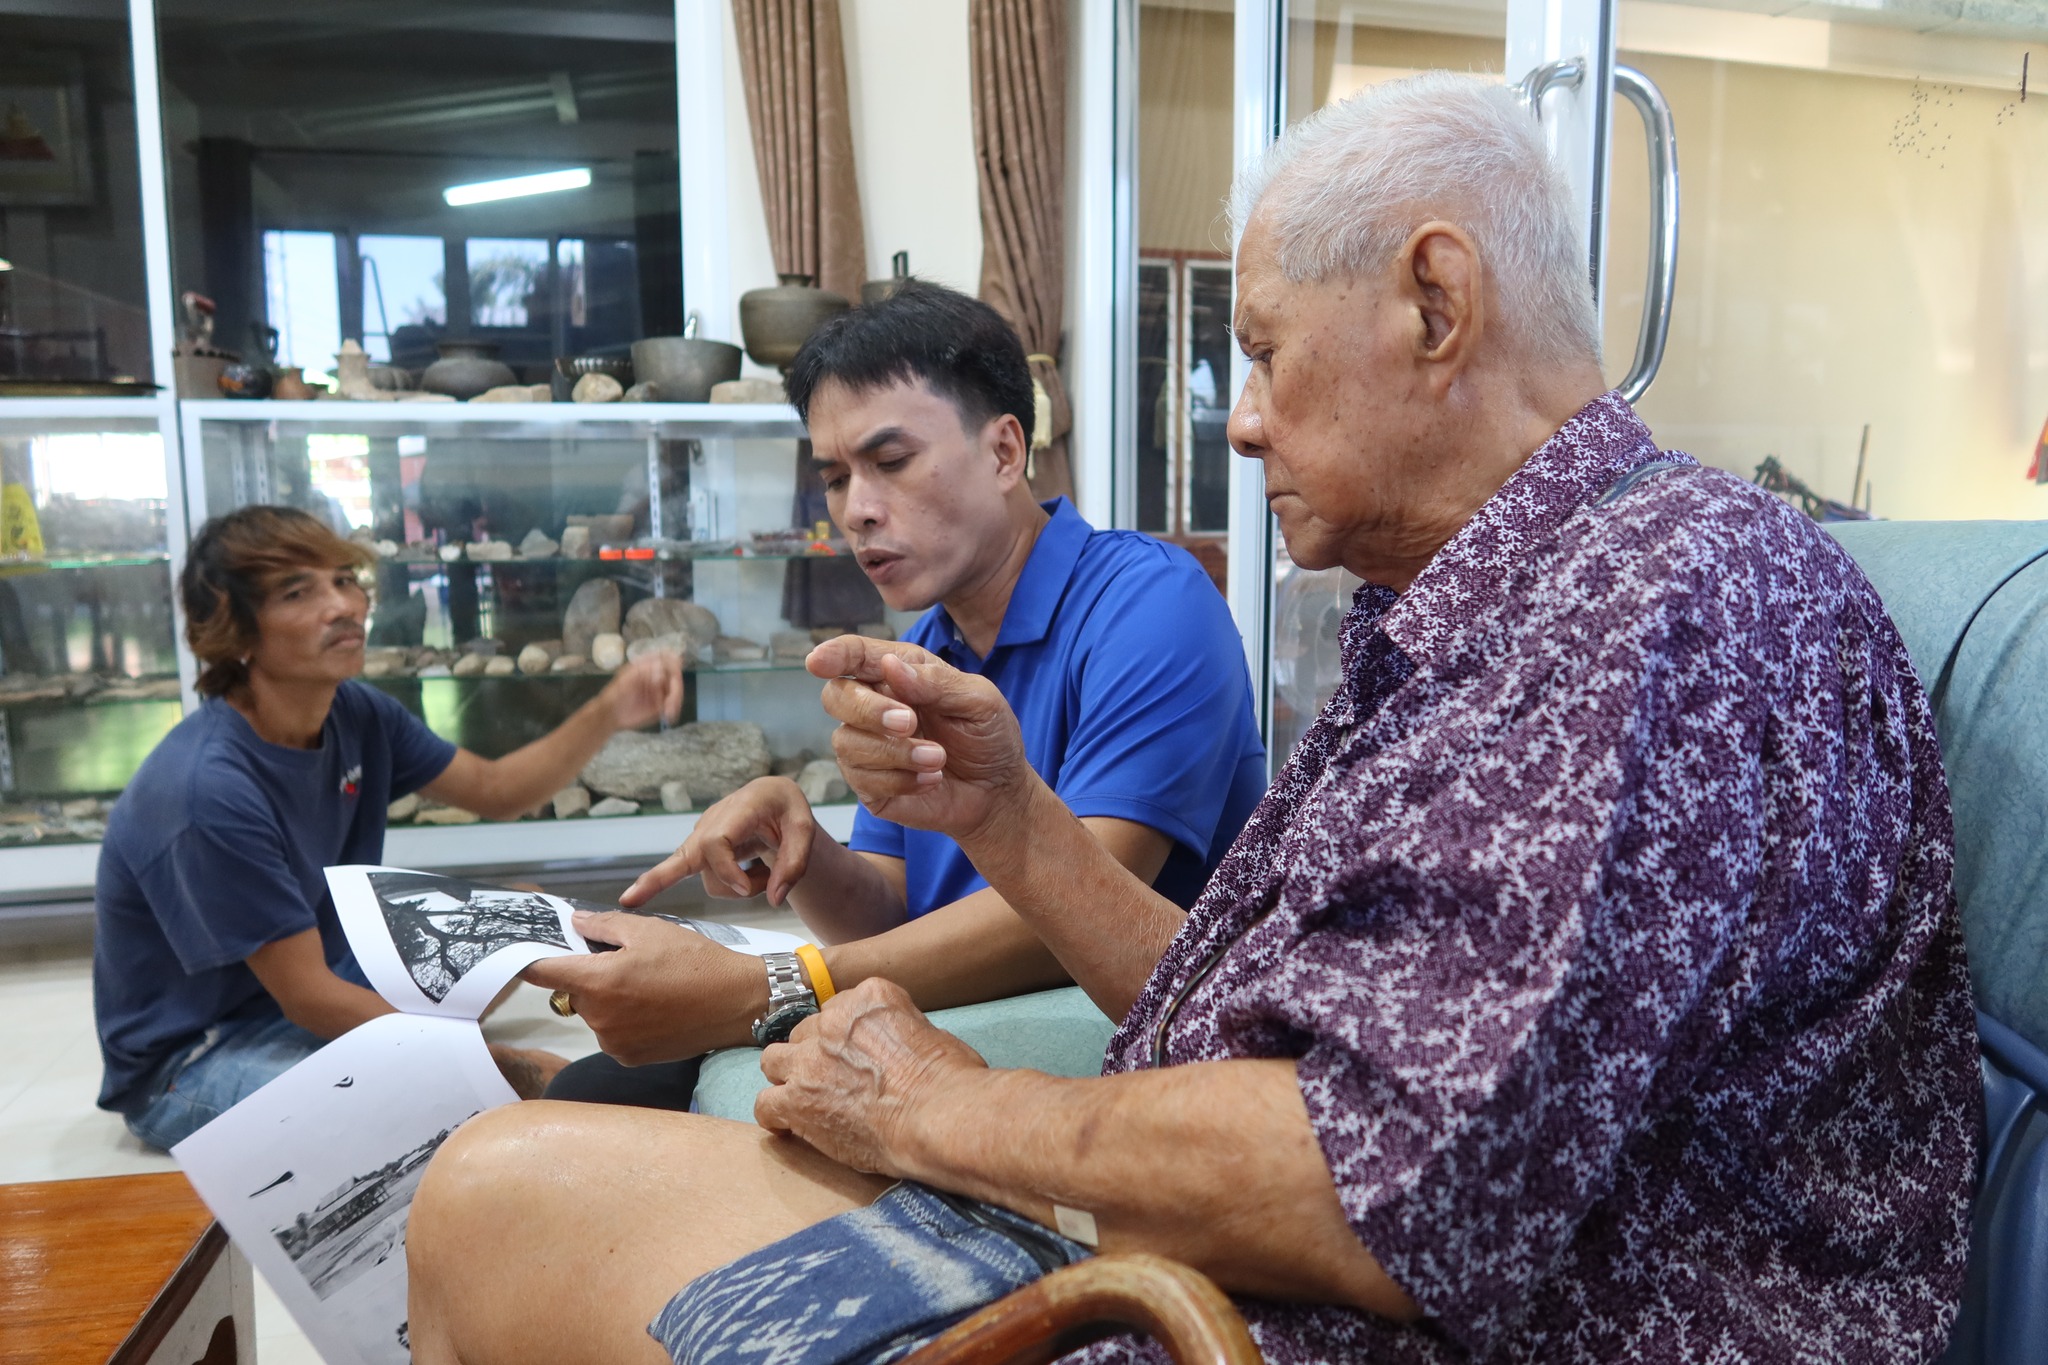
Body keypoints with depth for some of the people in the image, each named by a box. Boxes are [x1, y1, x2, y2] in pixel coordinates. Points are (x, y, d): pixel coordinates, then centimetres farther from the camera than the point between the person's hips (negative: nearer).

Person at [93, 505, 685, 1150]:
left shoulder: (355, 713, -6)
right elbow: (309, 999, -26)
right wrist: (502, 1064, -24)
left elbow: (494, 789, 4)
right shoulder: (208, 789, -30)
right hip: (186, 1062, -8)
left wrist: (606, 715, -14)